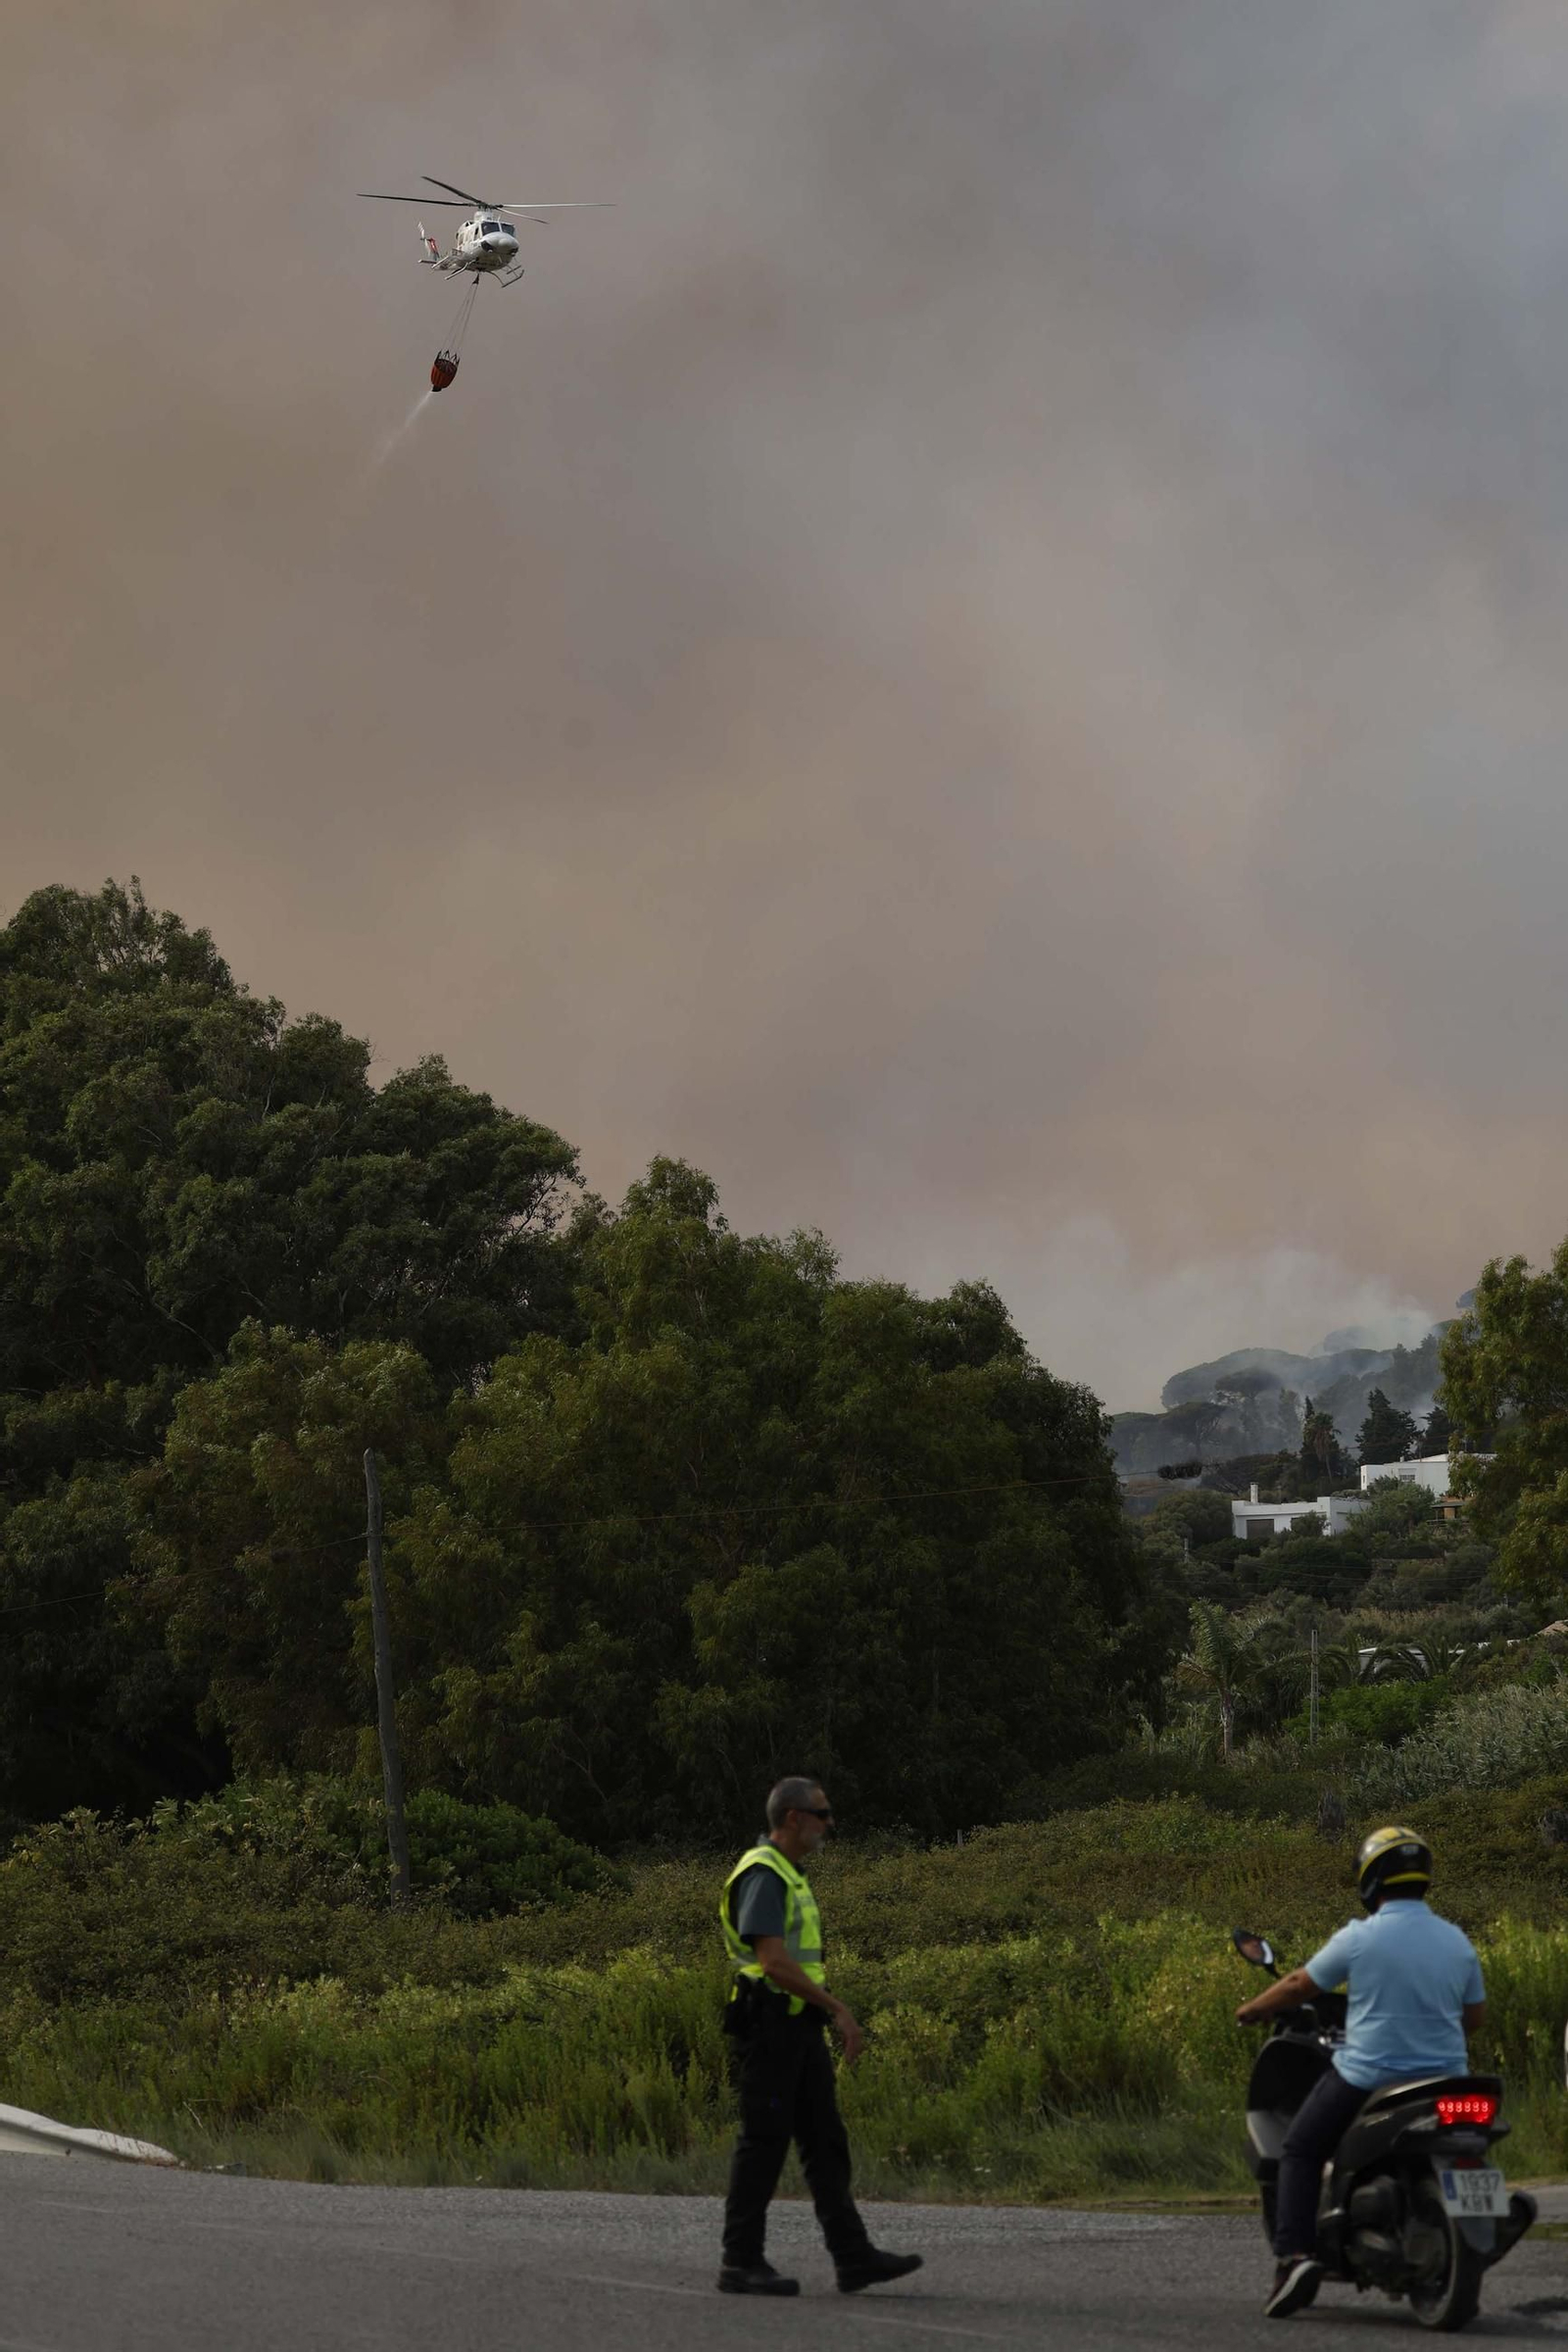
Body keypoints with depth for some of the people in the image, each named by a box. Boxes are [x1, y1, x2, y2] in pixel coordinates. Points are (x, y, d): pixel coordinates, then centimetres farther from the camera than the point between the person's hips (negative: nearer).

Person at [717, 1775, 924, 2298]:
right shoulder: (762, 1874, -14)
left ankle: (853, 2257, 2)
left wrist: (831, 2019, 20)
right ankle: (741, 2263, 0)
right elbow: (774, 1962, -22)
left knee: (825, 2140, 4)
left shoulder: (790, 1877, 19)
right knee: (764, 2142, -6)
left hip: (798, 2029, 10)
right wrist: (839, 2010, -19)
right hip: (768, 2024, -10)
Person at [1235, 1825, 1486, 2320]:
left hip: (1367, 2076, -4)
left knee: (1300, 2152, 12)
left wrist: (1252, 2010, 19)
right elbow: (1474, 2017, 12)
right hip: (1444, 2079, 4)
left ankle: (1295, 2255, -7)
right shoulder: (1457, 1941, 3)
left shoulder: (1360, 1937, -10)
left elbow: (1302, 1985, 1)